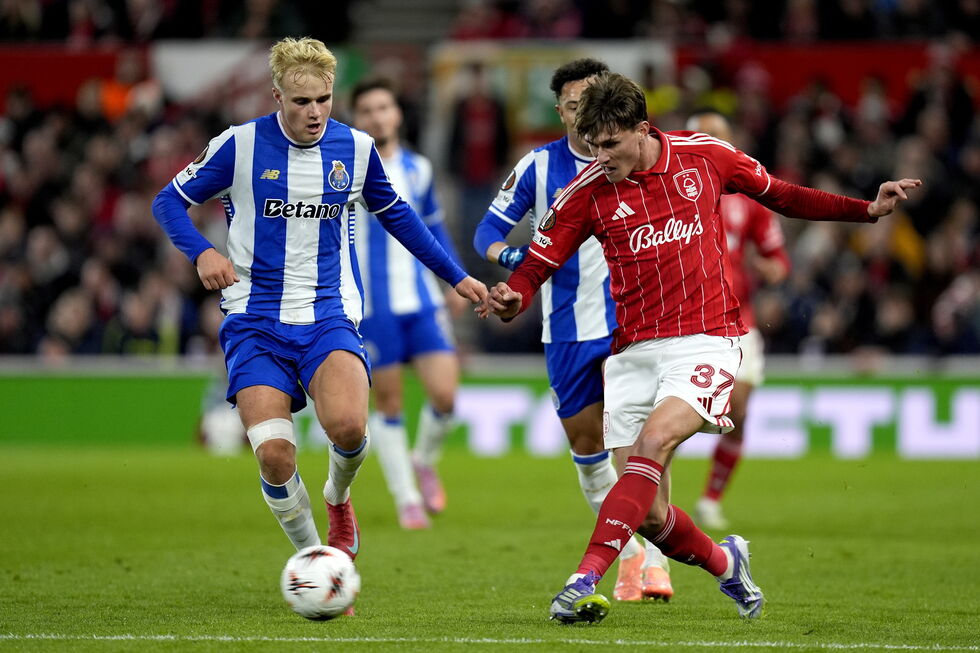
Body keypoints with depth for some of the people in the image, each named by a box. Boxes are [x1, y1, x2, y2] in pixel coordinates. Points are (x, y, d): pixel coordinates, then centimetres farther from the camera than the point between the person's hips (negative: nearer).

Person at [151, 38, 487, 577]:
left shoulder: (355, 148, 3)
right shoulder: (240, 145, -6)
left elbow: (394, 214, 21)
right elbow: (169, 202, 2)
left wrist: (456, 276, 23)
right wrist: (202, 253, -17)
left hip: (329, 317, 1)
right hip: (255, 324, -1)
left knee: (348, 426, -27)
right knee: (274, 456, -17)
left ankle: (338, 496, 8)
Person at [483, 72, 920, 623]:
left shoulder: (704, 156, 1)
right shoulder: (587, 190, -1)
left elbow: (782, 197, 15)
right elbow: (538, 265, 1)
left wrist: (868, 210, 10)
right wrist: (512, 300, -22)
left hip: (706, 341, -2)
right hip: (634, 350, 2)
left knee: (654, 440, -29)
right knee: (650, 516, -3)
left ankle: (586, 581, -33)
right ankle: (725, 562, 29)